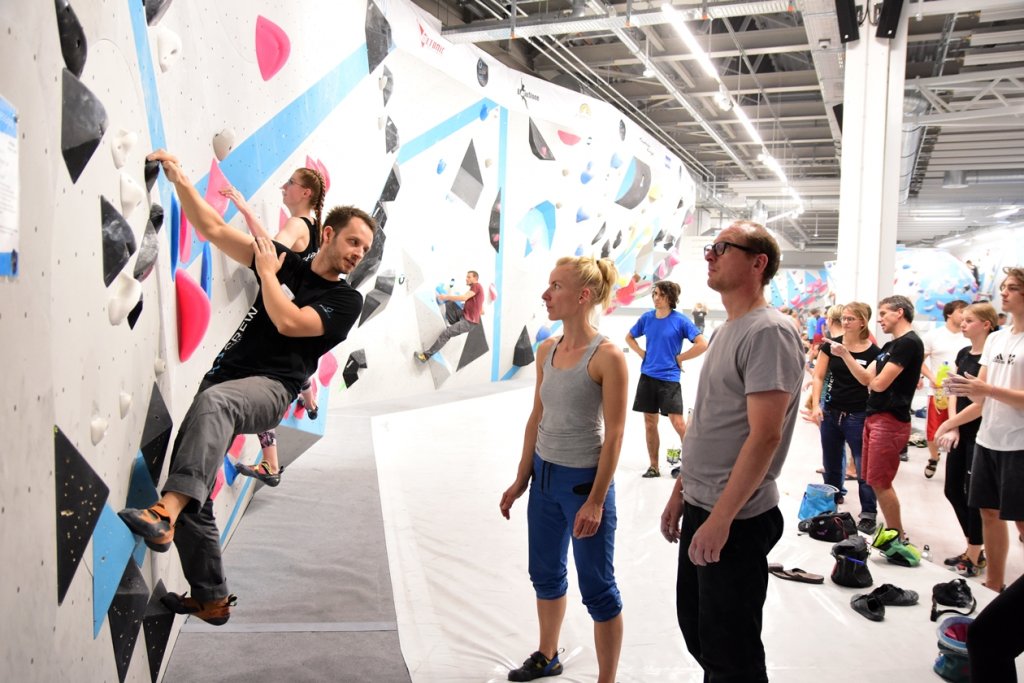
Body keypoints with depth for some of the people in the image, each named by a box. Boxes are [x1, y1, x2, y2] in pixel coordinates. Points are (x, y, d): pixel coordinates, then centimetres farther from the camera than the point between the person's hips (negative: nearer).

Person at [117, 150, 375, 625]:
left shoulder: (345, 300, 2)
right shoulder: (285, 263, 14)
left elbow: (289, 322, -13)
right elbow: (214, 230, 12)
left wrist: (266, 274, 0)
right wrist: (180, 181, 3)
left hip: (268, 390, -6)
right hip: (224, 378, 6)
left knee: (213, 402, -41)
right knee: (192, 494, 5)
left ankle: (165, 515, -55)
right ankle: (211, 599, 19)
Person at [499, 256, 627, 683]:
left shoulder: (607, 356, -17)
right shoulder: (546, 350, 4)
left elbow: (614, 434, -16)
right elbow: (536, 418, 10)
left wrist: (596, 501, -18)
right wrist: (521, 480, 13)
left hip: (584, 481, -7)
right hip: (545, 476, 7)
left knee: (597, 588, 6)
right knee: (545, 573, 21)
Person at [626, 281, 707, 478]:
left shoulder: (680, 320, -8)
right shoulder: (647, 318, 4)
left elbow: (702, 344, -14)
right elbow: (629, 337, 20)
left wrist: (679, 358, -9)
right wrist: (642, 353, 5)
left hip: (669, 378, -4)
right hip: (647, 376, 4)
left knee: (677, 423, -9)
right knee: (650, 423, 9)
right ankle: (654, 466, 21)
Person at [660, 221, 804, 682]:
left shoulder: (768, 333, -17)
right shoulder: (725, 331, 12)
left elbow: (764, 436, -23)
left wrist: (721, 518, -23)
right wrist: (680, 493, 18)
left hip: (736, 519, -9)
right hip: (699, 508, 9)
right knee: (696, 628, 20)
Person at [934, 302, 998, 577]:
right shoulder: (963, 354, 9)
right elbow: (954, 393, 8)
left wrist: (948, 424, -12)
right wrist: (953, 427, -5)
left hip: (980, 434, -8)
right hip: (960, 433, 8)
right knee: (953, 490, 12)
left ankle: (974, 556, 14)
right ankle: (975, 550, 26)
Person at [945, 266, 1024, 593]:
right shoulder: (996, 338, 10)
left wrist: (988, 389, -24)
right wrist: (964, 388, -9)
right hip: (988, 439, 7)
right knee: (989, 513, 13)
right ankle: (994, 583, 26)